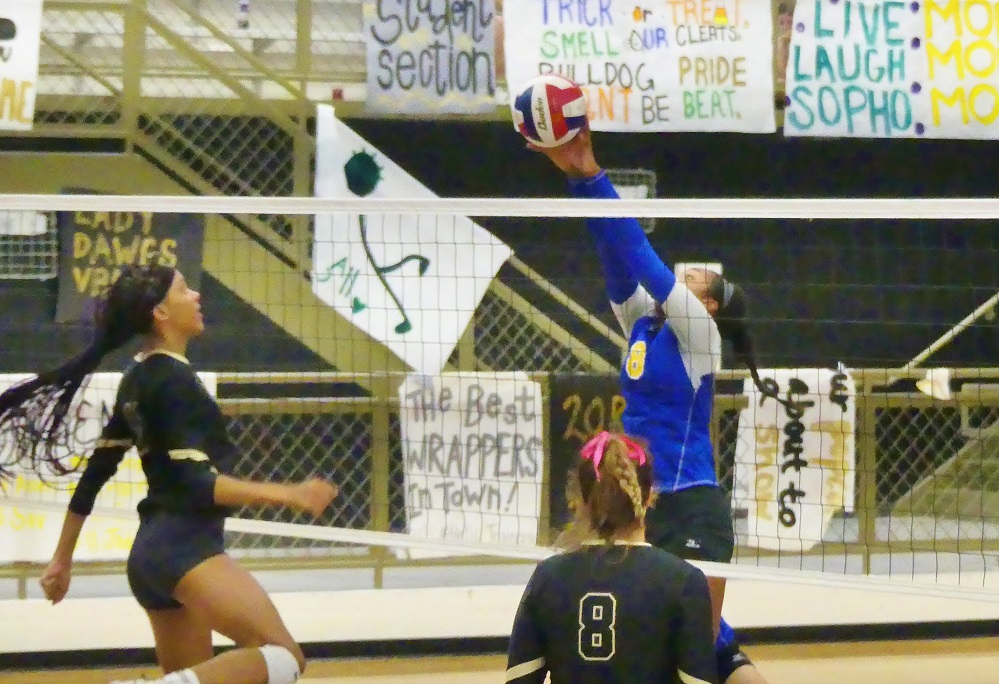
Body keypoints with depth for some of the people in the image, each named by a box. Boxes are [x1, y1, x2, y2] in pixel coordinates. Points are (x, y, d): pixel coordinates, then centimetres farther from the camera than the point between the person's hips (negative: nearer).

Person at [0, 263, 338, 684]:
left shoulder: (138, 381, 15)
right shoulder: (173, 380, -11)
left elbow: (94, 475, 20)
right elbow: (197, 482, -19)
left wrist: (62, 560, 27)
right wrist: (286, 494, -24)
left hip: (153, 553, 10)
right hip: (184, 549, -10)